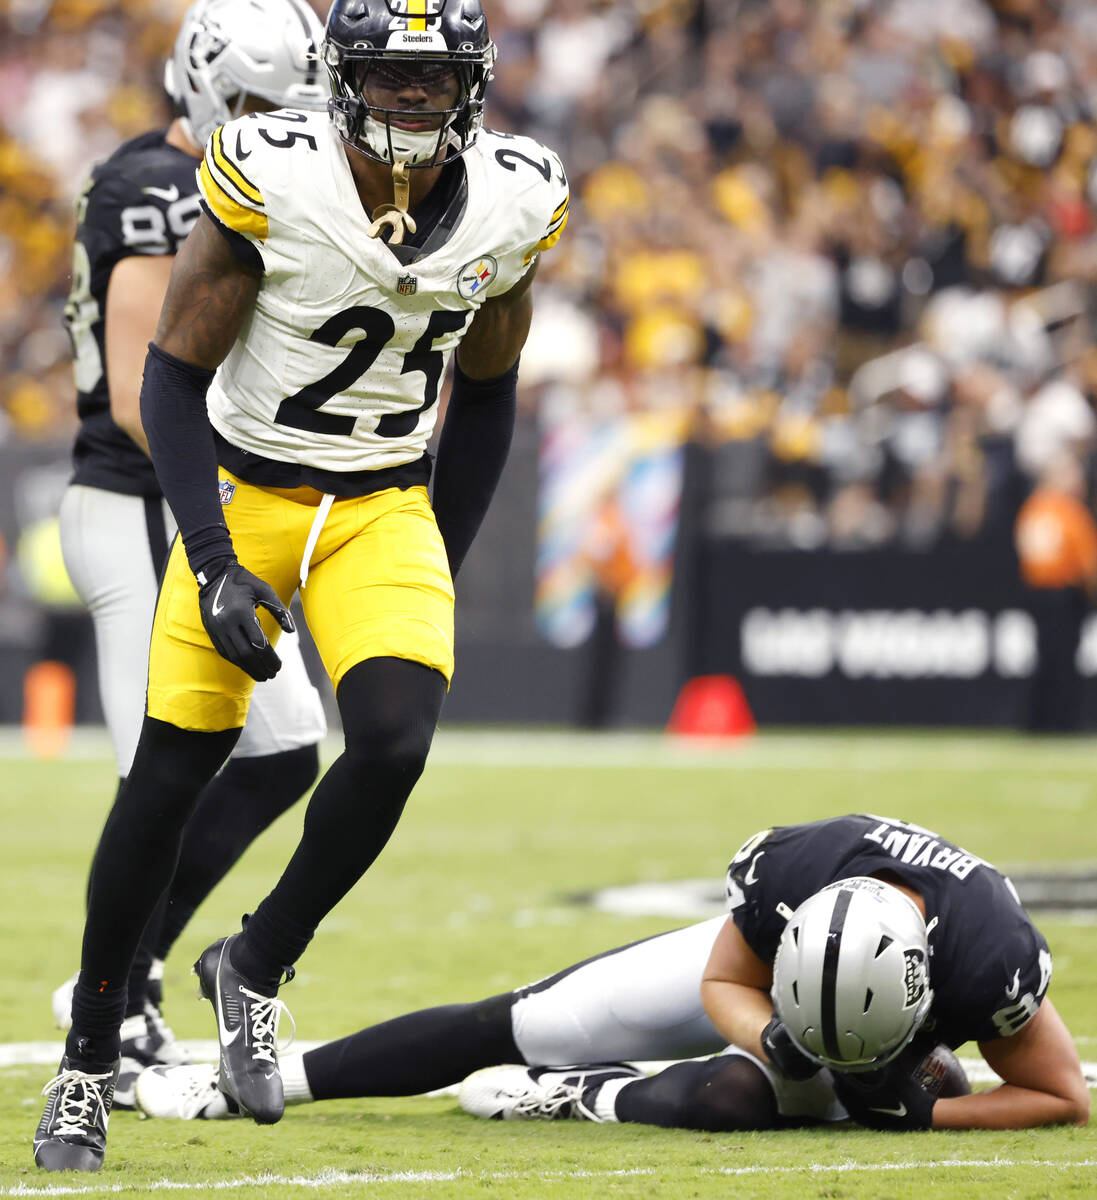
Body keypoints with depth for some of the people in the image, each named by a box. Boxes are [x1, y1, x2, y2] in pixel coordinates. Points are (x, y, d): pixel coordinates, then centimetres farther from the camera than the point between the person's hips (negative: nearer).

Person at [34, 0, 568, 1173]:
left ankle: (254, 965, 5)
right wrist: (216, 566, -19)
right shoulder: (269, 180, -18)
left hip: (386, 507, 2)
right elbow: (173, 377, -11)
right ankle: (88, 1057, 15)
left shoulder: (514, 204, -6)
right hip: (242, 491, -2)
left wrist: (441, 567, 10)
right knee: (169, 775, -3)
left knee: (395, 744, -21)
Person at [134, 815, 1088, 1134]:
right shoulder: (790, 870, -39)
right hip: (754, 956, 1)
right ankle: (259, 1078, 11)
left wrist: (920, 1112, -36)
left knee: (730, 1096, -37)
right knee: (510, 1026, -2)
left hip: (916, 1046, -1)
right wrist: (776, 1041, -38)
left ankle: (589, 1097, -6)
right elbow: (725, 986, -18)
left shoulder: (991, 961, -44)